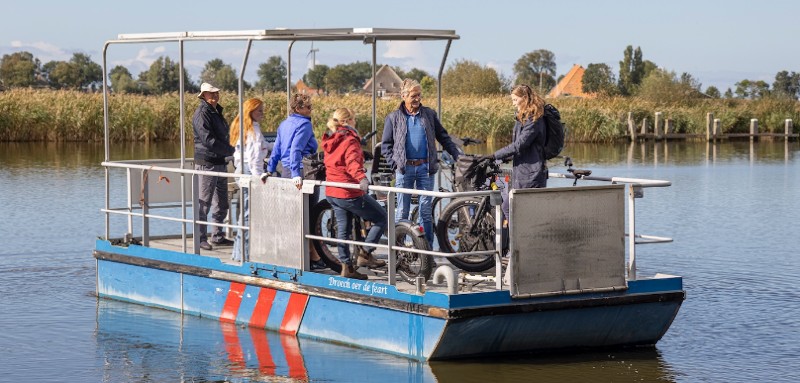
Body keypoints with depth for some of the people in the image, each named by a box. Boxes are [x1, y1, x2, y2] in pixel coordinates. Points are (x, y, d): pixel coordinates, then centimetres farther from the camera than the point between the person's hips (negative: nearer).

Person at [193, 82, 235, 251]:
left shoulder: (217, 112, 17)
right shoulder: (202, 113, -13)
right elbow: (208, 140, -23)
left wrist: (229, 150, 8)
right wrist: (231, 150, -21)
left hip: (220, 163, 9)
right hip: (206, 163, -9)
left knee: (221, 205, 14)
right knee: (204, 204, -5)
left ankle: (218, 236, 24)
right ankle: (201, 238, 0)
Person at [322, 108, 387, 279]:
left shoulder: (330, 140, 10)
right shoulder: (349, 140, -16)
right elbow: (353, 162, -33)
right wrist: (362, 178, -48)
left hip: (332, 193, 9)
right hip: (350, 193, -9)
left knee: (343, 229, 16)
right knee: (381, 218, 3)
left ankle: (346, 267, 17)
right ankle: (365, 255, 0)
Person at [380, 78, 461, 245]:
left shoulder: (429, 114, 9)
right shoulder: (394, 118, 4)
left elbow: (443, 137, 13)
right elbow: (386, 145, 8)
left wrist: (457, 156, 5)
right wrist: (394, 163, -4)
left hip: (426, 168, 1)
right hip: (404, 169, -1)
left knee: (426, 210, 4)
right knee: (402, 210, 1)